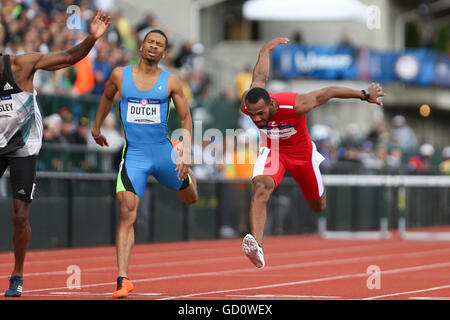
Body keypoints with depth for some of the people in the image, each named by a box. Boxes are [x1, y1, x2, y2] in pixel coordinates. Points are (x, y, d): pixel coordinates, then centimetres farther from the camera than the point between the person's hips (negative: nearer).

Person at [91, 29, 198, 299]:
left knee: (191, 198, 21)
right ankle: (123, 279, -17)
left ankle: (187, 175, 61)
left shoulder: (171, 82, -3)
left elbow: (186, 117, 4)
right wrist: (97, 126, 28)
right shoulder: (120, 75, 0)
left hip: (162, 152, 1)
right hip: (133, 154, -1)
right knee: (127, 212, -16)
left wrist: (186, 155, -4)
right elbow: (108, 96, 21)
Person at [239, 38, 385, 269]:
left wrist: (365, 95, -11)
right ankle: (257, 245, -45)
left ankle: (318, 189, 58)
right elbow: (260, 77, -6)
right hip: (272, 151, 1)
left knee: (317, 206, 18)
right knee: (260, 187, -32)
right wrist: (266, 50, 15)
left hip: (301, 153, -1)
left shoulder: (296, 105, -38)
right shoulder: (247, 106, -26)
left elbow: (330, 92, -23)